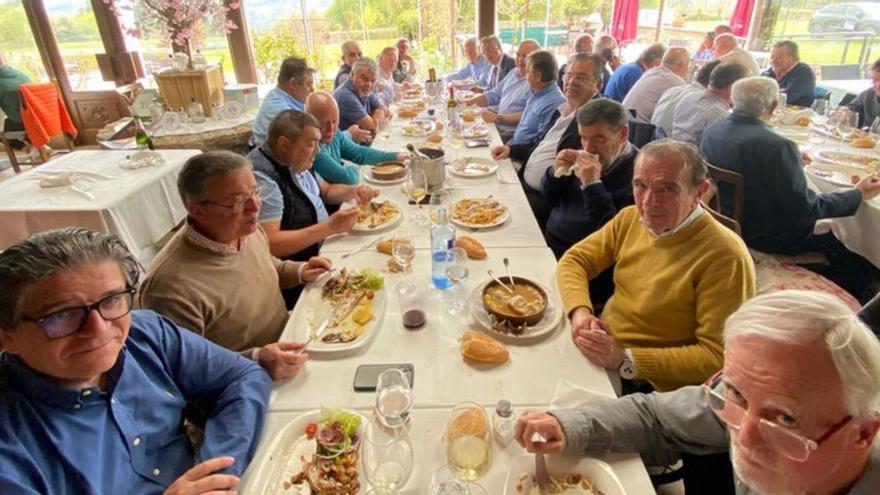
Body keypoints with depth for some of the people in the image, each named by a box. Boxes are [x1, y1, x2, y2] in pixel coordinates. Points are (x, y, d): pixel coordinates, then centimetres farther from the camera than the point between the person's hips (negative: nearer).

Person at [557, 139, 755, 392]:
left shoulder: (725, 257, -22)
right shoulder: (630, 218, -1)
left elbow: (718, 357, -21)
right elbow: (575, 260, 5)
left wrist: (625, 360, -27)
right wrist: (580, 311, -15)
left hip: (651, 388, -6)